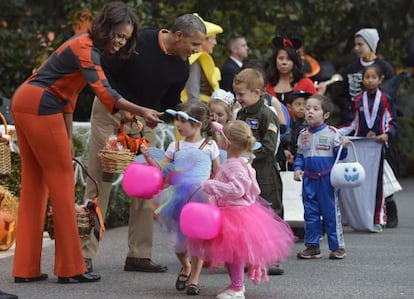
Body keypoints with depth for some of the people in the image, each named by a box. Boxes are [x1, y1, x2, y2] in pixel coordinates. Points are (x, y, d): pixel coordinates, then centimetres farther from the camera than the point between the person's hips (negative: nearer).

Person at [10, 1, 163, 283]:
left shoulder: (87, 46, 14)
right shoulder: (86, 50, -17)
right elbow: (104, 92, -34)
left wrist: (67, 138, 14)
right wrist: (141, 111, -46)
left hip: (25, 103, 10)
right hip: (40, 108, -10)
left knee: (34, 185, 10)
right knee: (62, 183, -4)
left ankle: (26, 269, 12)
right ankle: (71, 268, 1)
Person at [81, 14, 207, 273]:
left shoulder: (181, 67, -5)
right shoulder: (138, 43, -21)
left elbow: (169, 105, 5)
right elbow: (103, 74, -14)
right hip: (110, 111, -5)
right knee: (99, 182, -6)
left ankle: (139, 255, 6)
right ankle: (85, 255, -3)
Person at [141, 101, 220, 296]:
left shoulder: (209, 146, 0)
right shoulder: (175, 147, 7)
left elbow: (218, 174, 6)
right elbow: (161, 168, 5)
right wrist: (148, 157, -8)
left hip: (202, 198, -2)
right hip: (179, 197, 2)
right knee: (179, 240, 3)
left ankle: (194, 279, 12)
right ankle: (185, 266, 34)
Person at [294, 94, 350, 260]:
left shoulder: (331, 133, -5)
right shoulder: (303, 134, 8)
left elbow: (339, 155, -1)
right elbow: (300, 155, 16)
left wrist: (343, 147, -21)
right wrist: (297, 169, 0)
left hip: (327, 179, -4)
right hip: (309, 179, 4)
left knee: (331, 213, 1)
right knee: (310, 214, 8)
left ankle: (337, 246, 9)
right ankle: (312, 246, 16)